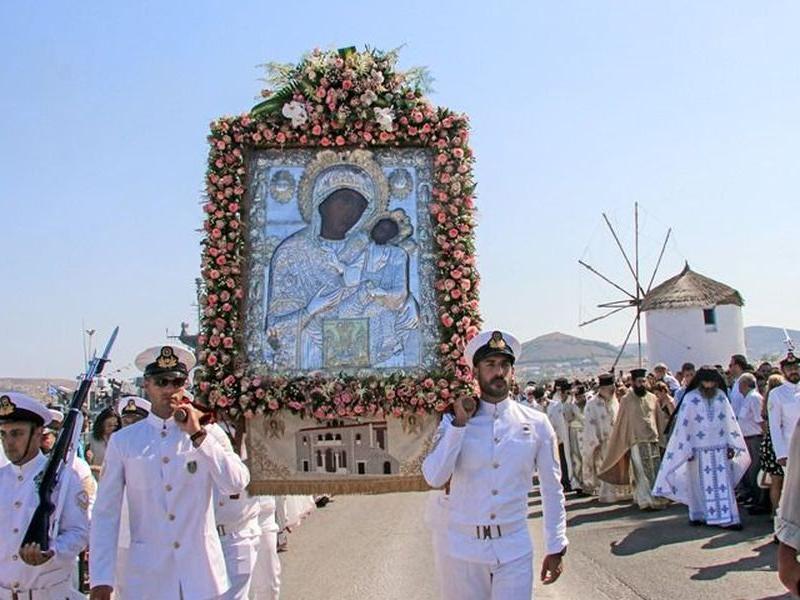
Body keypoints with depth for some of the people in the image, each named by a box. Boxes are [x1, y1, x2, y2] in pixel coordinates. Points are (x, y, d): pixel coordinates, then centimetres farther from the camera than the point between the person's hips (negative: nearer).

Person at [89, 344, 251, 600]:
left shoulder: (209, 434, 1)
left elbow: (237, 484, -12)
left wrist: (198, 434, -15)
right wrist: (101, 579, -3)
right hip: (148, 575, 0)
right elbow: (105, 514, 1)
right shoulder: (122, 441, 0)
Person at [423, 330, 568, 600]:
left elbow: (552, 490, 4)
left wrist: (556, 548, 5)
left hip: (515, 550, 0)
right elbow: (434, 478, -15)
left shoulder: (536, 424, -2)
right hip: (464, 549, 0)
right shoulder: (454, 421, -2)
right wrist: (460, 422, -17)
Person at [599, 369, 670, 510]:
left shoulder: (652, 398, 7)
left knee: (655, 471, 7)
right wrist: (614, 442, 3)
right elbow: (620, 423, 1)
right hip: (637, 441, -4)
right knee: (644, 473, -5)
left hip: (654, 440, 4)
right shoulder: (626, 400, -3)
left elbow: (661, 417, 11)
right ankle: (647, 501, 1)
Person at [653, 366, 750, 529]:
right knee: (700, 484, 5)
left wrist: (731, 445, 5)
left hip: (720, 448, 3)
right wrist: (687, 449, -7)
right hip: (699, 449, -3)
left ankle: (728, 518, 8)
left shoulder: (721, 396, 4)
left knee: (724, 484, 2)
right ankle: (698, 515, 20)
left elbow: (730, 421, 8)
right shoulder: (690, 399, -6)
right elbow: (683, 425, -5)